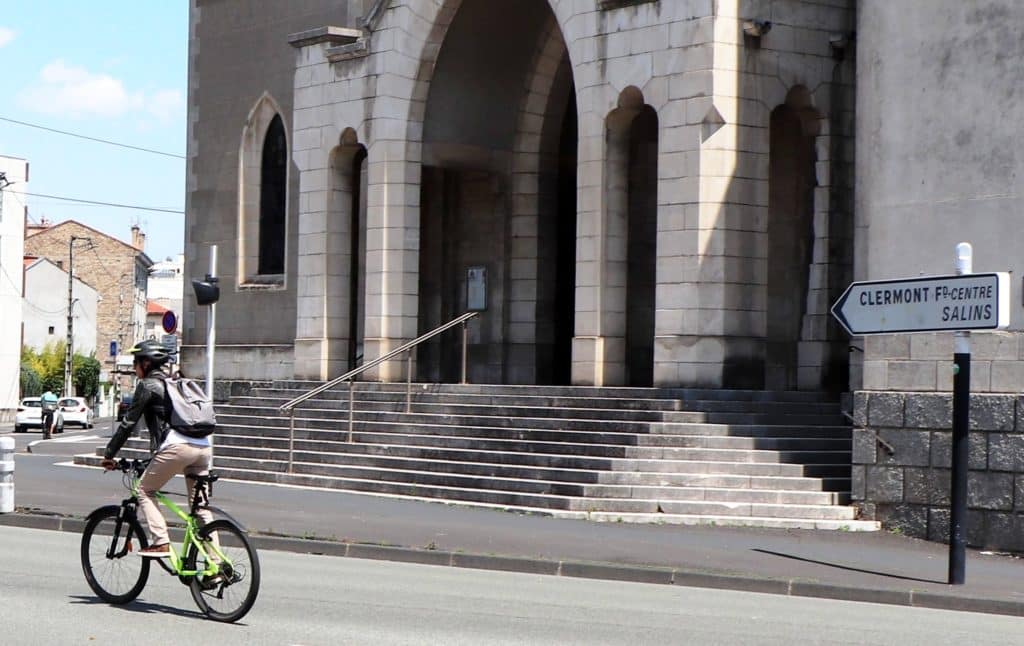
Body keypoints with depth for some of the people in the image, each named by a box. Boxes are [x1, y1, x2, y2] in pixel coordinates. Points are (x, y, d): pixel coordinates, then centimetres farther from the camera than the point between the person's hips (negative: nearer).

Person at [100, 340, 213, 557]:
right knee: (201, 507, 9)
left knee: (145, 491, 10)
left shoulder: (147, 385, 5)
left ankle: (161, 543, -4)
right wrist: (157, 451, 42)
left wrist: (109, 454, 11)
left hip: (178, 446, -7)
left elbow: (129, 422, 4)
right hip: (203, 447, 7)